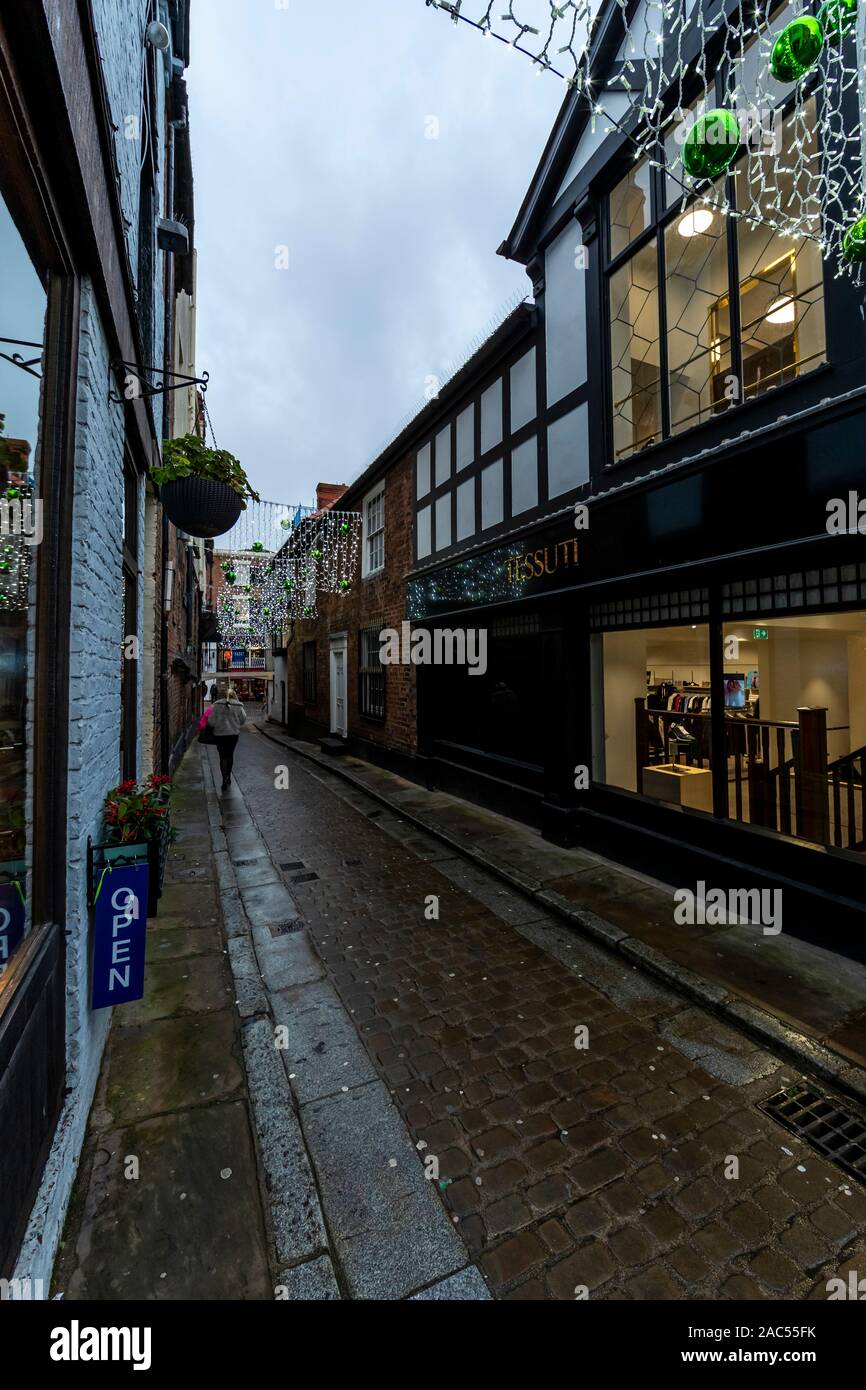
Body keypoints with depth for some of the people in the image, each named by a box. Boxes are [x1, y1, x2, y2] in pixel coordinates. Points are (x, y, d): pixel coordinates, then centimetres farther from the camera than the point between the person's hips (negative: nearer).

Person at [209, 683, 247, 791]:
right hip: (234, 733, 2)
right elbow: (243, 719, 1)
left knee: (223, 757, 3)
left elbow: (212, 721, -7)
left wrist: (213, 726, 13)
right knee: (230, 755, 18)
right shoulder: (238, 705, -5)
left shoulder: (217, 704, -7)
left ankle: (225, 780, -7)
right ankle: (228, 777, 28)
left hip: (220, 734, -1)